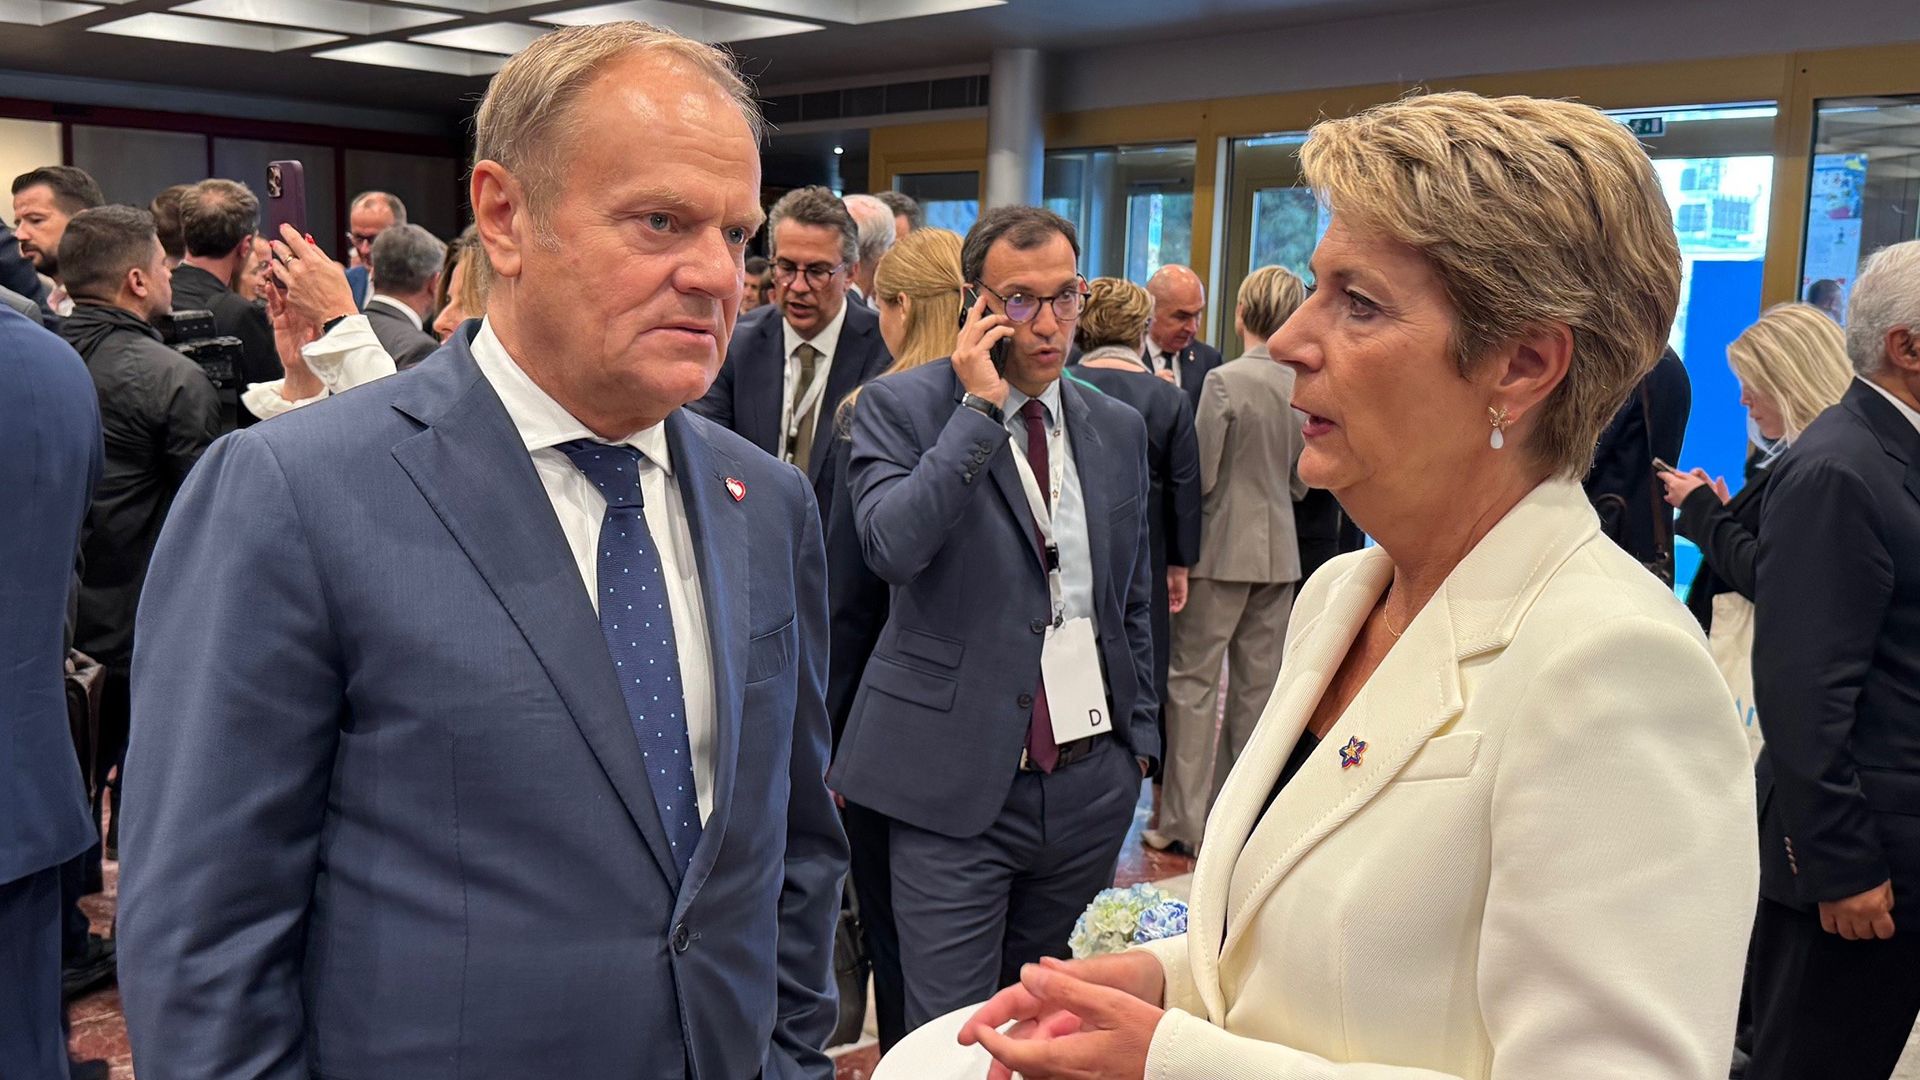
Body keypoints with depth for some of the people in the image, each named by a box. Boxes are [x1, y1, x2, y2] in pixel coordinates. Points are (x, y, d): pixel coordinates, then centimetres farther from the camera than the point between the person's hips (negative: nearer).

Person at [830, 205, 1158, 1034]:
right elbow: (891, 547, -23)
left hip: (1093, 780, 5)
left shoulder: (1119, 429, 10)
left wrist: (1140, 736, 16)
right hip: (957, 780, -4)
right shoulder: (900, 407, -4)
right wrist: (979, 408, -19)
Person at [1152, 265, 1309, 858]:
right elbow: (1302, 481, 8)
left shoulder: (1224, 381, -14)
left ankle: (1186, 822, 6)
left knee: (1194, 682, 3)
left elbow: (1201, 474, -13)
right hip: (1280, 552, 5)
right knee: (1257, 687, 12)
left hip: (1223, 551, -5)